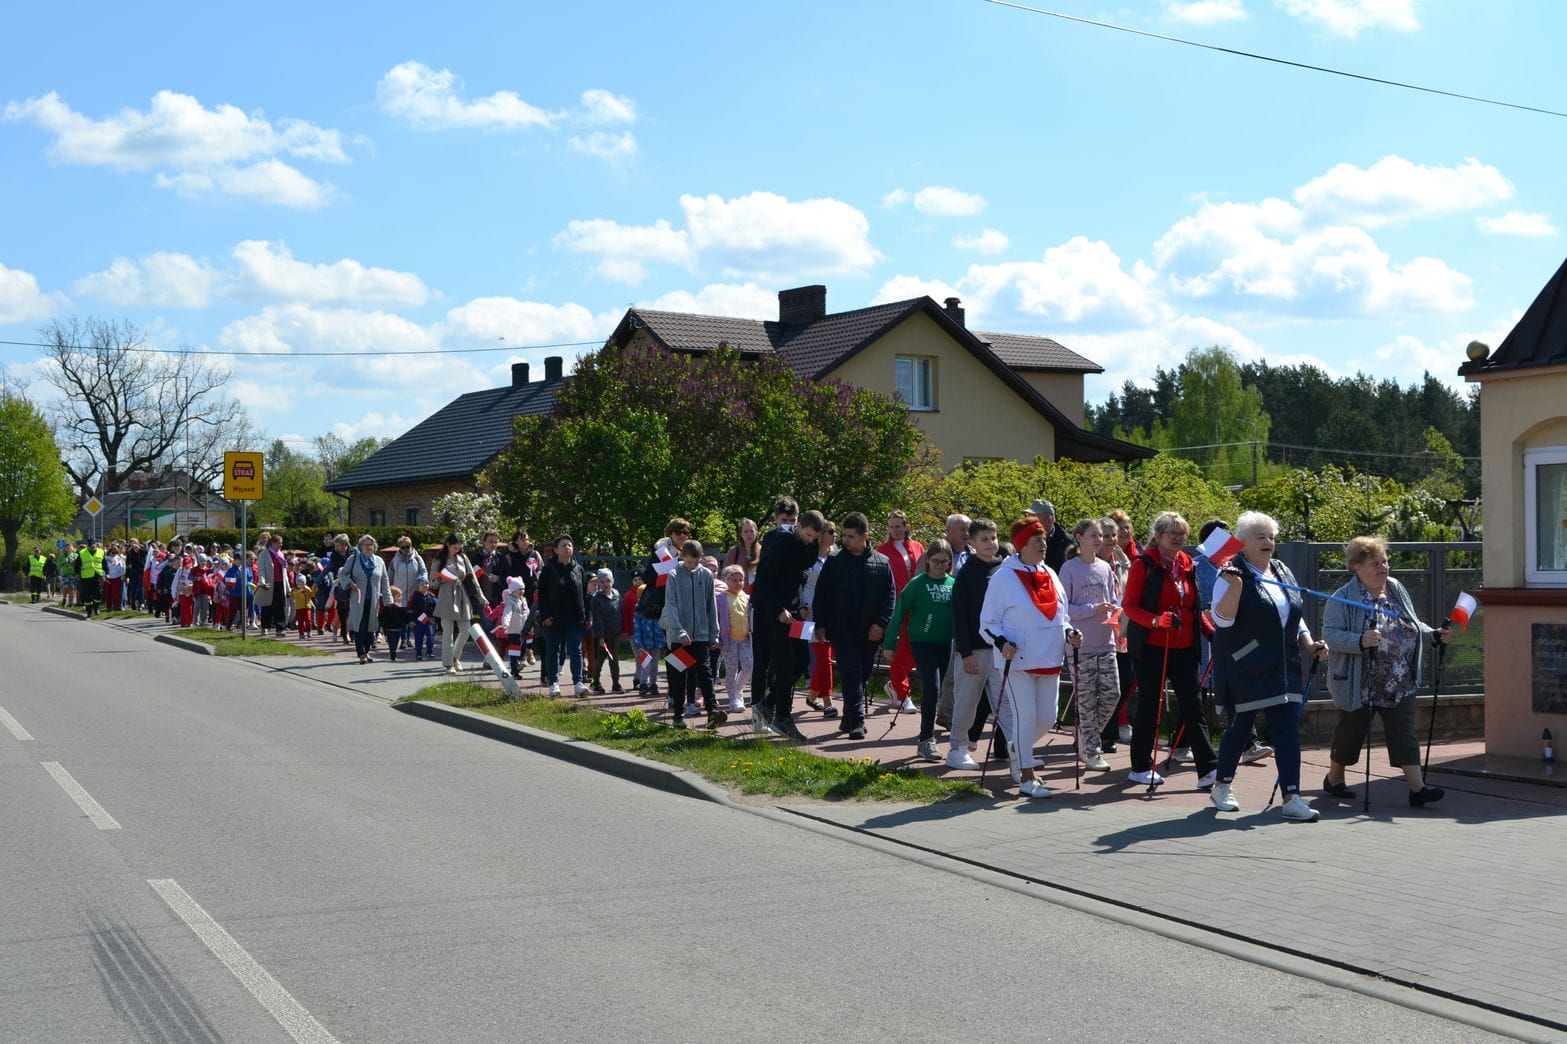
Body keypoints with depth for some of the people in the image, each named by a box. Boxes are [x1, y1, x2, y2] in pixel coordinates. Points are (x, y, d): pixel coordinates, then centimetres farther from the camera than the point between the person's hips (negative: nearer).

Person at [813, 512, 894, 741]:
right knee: (851, 673, -10)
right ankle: (856, 721, -12)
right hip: (842, 630, -2)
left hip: (870, 631, 2)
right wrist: (820, 624, -2)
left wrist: (881, 623, -8)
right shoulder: (834, 562, 3)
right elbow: (821, 594, 5)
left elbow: (890, 596, 4)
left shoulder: (882, 563, 4)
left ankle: (849, 718, 23)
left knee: (863, 674, 9)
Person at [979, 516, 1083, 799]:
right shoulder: (1004, 577, -7)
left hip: (1049, 660, 6)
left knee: (1047, 718, 8)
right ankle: (1026, 779, 4)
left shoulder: (1050, 575, 12)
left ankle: (1017, 748, 36)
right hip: (1018, 660, -6)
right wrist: (1002, 642, -21)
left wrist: (1069, 634, 2)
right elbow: (988, 621, -5)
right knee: (1025, 717, -6)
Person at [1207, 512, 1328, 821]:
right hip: (1245, 669, -6)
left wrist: (1309, 644, 9)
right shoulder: (1233, 574, -7)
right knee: (1240, 727, 5)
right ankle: (1222, 787, 25)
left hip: (1284, 668, 6)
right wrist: (1235, 584, -28)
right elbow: (1222, 619, -17)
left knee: (1288, 729, -2)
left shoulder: (1282, 572, 15)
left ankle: (1292, 798, -2)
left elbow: (1295, 617, 23)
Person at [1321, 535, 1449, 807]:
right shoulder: (1343, 598, -11)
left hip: (1400, 685, 5)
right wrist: (1360, 641, -33)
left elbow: (1413, 625, 21)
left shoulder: (1397, 590, 10)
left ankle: (1417, 787, -4)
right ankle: (1334, 779, 29)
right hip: (1359, 683, -5)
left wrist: (1434, 634, 3)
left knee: (1404, 733, 0)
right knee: (1351, 731, 9)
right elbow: (1330, 634, -18)